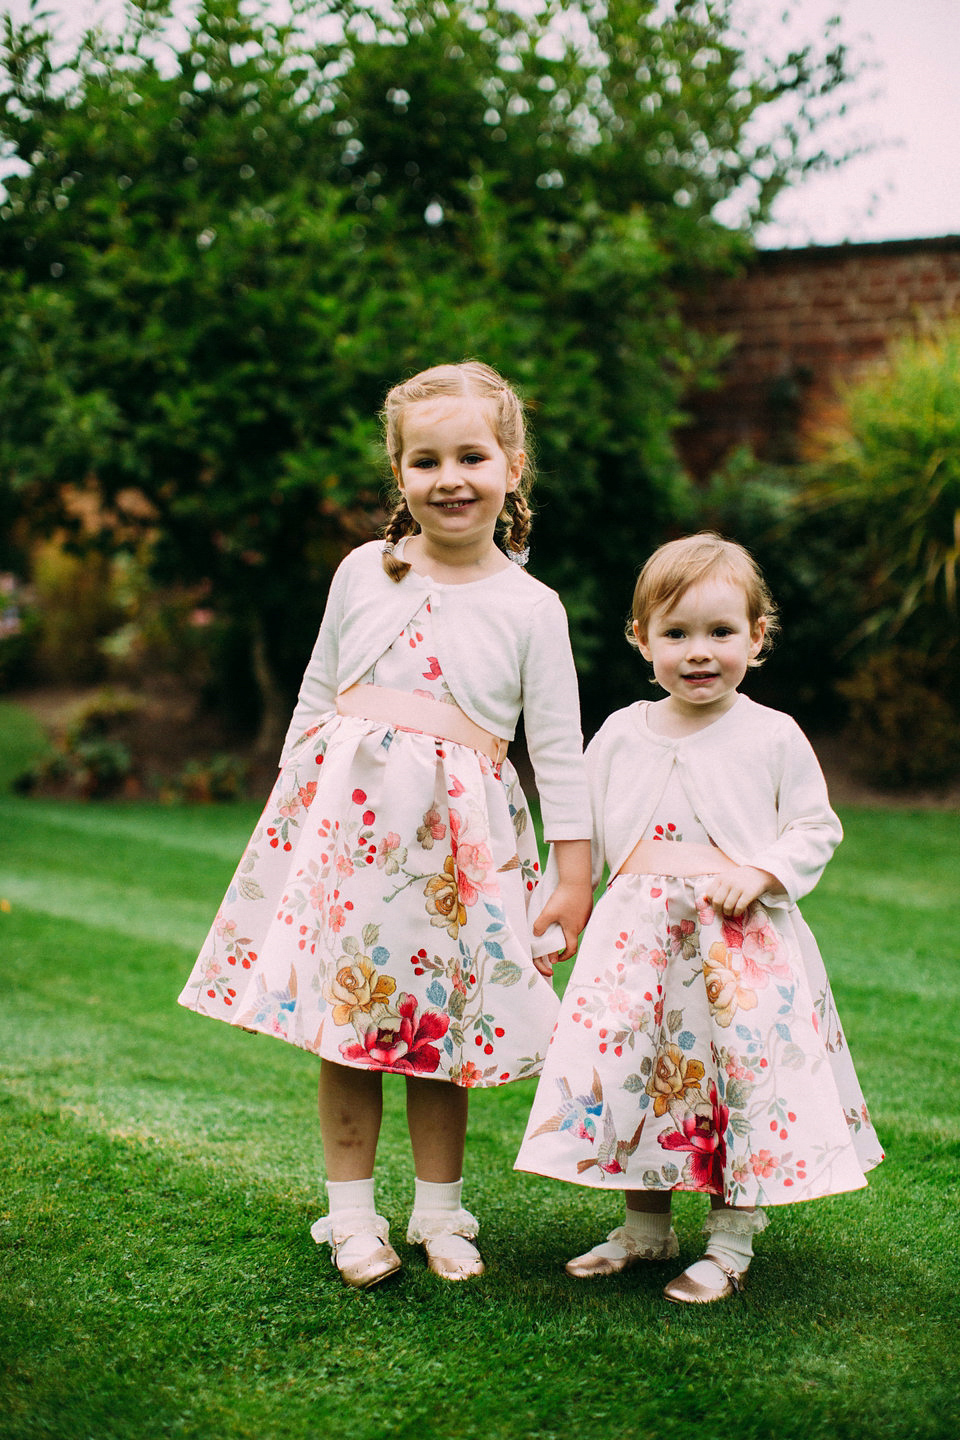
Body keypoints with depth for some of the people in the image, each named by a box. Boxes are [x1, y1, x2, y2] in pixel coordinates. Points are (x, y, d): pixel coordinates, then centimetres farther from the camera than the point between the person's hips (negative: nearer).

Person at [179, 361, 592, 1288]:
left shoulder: (530, 607, 3)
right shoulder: (364, 572, 8)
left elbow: (558, 751, 3)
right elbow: (315, 699, 15)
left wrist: (574, 873, 1)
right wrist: (287, 805, 11)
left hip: (459, 827, -1)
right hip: (346, 809, 2)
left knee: (439, 1021, 5)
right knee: (344, 1009, 4)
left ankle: (439, 1214, 23)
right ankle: (351, 1215, 18)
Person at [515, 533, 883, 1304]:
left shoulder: (773, 737, -2)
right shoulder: (621, 734, 6)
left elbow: (816, 828, 2)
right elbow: (580, 832, 14)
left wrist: (760, 874, -14)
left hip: (744, 944, -3)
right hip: (639, 942, 3)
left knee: (746, 1077, -3)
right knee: (629, 1072, 6)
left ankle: (731, 1242, 14)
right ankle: (647, 1226, 25)